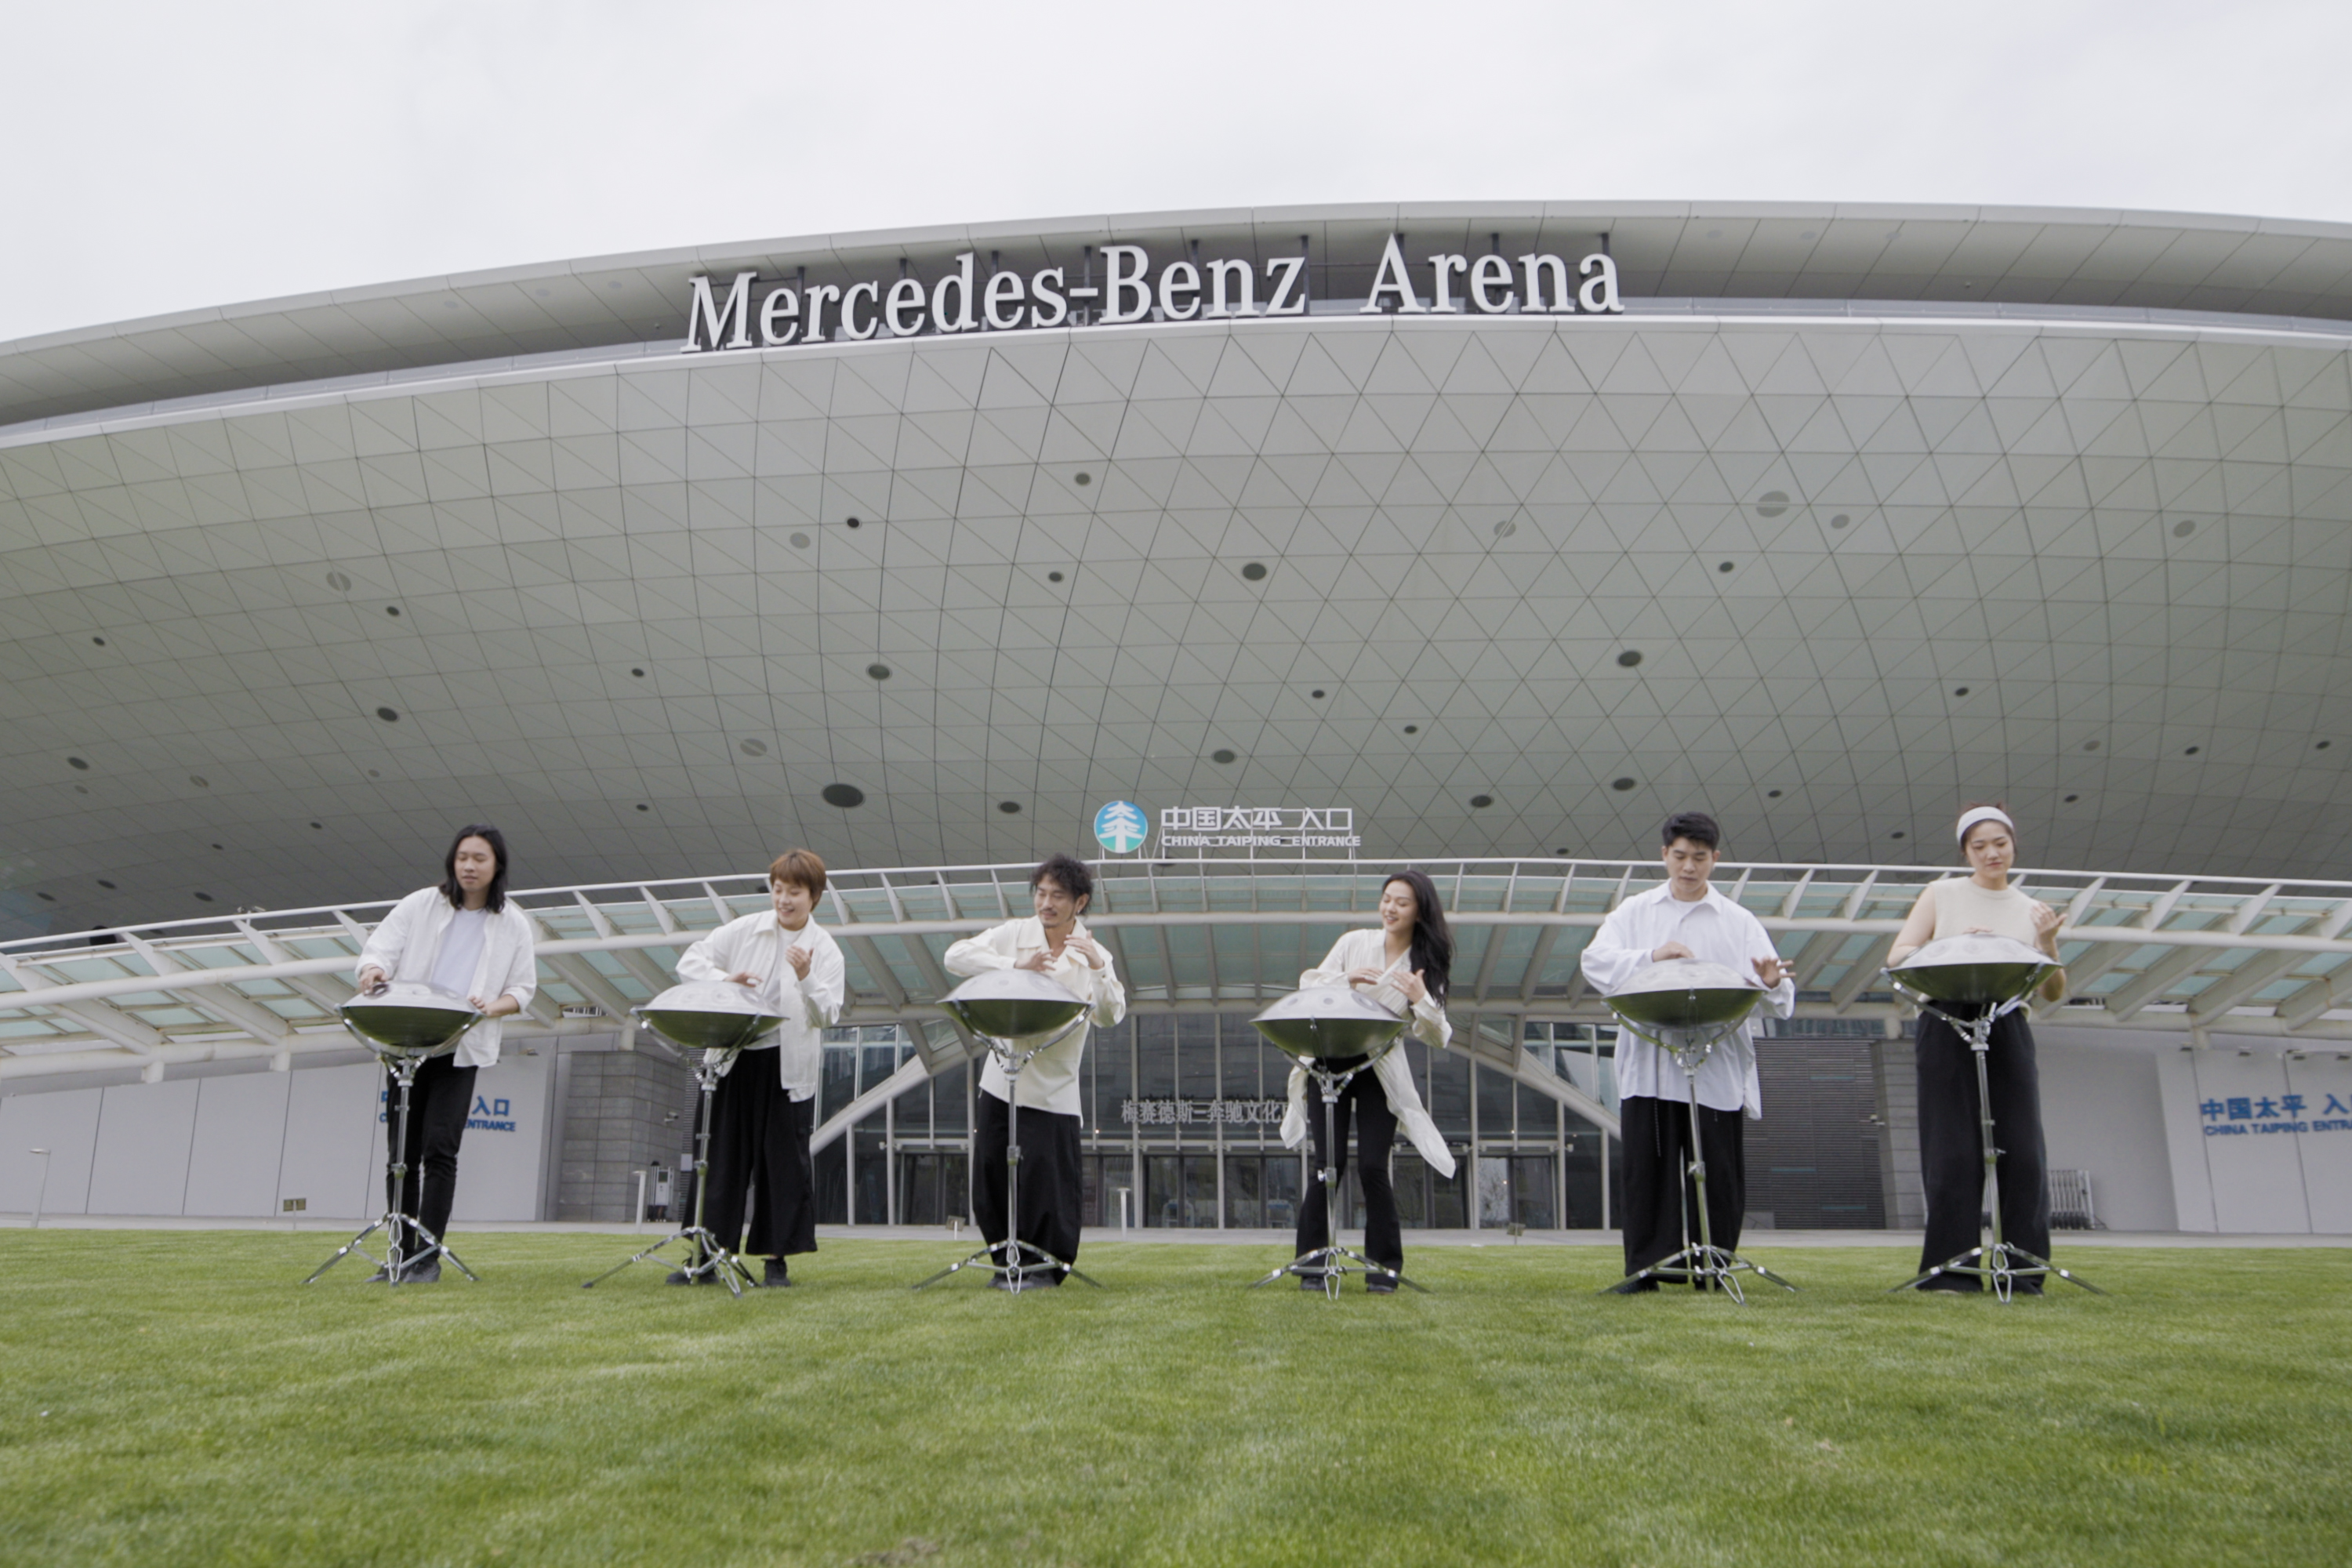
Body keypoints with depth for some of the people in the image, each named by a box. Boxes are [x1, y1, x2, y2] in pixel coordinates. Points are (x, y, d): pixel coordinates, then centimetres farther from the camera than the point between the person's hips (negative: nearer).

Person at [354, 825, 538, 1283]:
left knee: (439, 1147, -11)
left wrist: (492, 1008, -15)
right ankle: (401, 1256, 12)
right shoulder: (420, 905, 7)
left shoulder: (513, 925, 6)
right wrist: (375, 971, -23)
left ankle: (428, 1256, -7)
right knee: (402, 1152, 4)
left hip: (462, 1051, -2)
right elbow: (379, 948, 1)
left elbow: (522, 990, 6)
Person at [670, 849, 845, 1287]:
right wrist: (724, 980, -15)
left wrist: (807, 979, -26)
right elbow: (690, 961, 4)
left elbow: (828, 1015, -9)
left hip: (789, 1068, -2)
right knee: (722, 1157, 4)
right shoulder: (744, 930, 5)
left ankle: (777, 1259, 12)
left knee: (783, 1160, 2)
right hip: (735, 1059, 2)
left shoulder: (825, 949, 0)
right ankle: (706, 1256, 12)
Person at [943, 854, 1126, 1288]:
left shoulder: (1092, 955, -2)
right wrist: (1016, 966, -17)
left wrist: (1098, 969, -30)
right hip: (1001, 1081, 3)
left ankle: (1047, 1265, 15)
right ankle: (1007, 1260, 23)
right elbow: (955, 956, -7)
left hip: (1052, 1091, -2)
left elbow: (1111, 1016, -13)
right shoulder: (1014, 934, 3)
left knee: (1047, 1179, -3)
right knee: (991, 1173, 6)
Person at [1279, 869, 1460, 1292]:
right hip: (1330, 1062, 1)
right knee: (1329, 1163, -4)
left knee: (1373, 1167, -8)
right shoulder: (1354, 942, 3)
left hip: (1381, 1072, 0)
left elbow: (1436, 1037, -3)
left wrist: (1421, 1000, -21)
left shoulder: (1427, 967, 2)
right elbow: (1309, 984, 2)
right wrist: (1345, 980, -16)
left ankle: (1384, 1268, 5)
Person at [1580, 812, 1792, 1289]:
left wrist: (1772, 984, -23)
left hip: (1717, 1072, 0)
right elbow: (1595, 962, -4)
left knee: (1718, 1174, 1)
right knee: (1648, 1171, 0)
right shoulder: (1635, 912, 11)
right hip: (1649, 1068, 0)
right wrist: (1651, 957, -20)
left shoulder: (1738, 923, 10)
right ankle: (1644, 1268, 7)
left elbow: (1776, 994, 2)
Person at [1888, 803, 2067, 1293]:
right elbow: (1898, 956, 1)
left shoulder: (2030, 910, 14)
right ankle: (1951, 1269, 1)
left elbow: (2054, 994, 10)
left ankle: (2023, 1270, 5)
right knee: (1953, 1153, -4)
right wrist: (1953, 947, -15)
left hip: (2008, 1032, 2)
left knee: (2022, 1152, -3)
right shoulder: (1942, 895, 9)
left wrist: (2048, 946, -8)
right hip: (1947, 1030, -2)